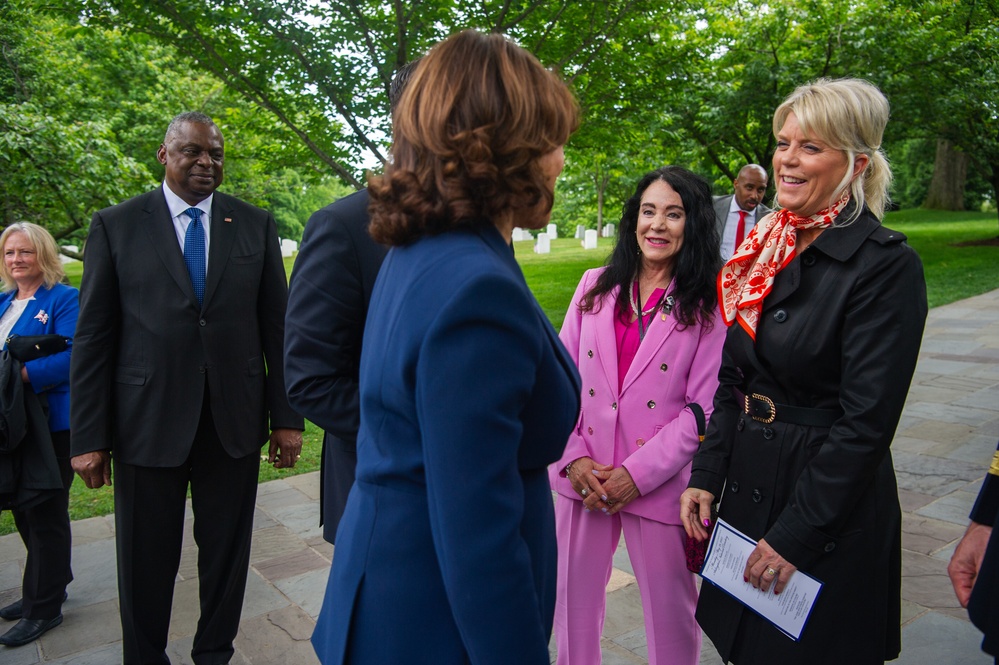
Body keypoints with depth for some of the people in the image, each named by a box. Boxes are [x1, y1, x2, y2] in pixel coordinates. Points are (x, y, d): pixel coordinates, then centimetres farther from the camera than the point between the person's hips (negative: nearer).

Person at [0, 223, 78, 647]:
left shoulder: (64, 299, -8)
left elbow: (70, 357, -20)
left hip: (50, 424, -7)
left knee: (45, 514, 4)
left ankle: (44, 608, 17)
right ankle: (43, 589, 33)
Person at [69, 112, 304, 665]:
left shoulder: (255, 225, 5)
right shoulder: (116, 225, 1)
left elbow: (277, 325, 4)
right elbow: (94, 338, 0)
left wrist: (287, 417, 2)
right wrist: (89, 437, -4)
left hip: (235, 420, 2)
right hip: (147, 421, -1)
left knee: (226, 555, 13)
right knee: (146, 563, 12)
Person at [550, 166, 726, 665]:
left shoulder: (709, 306, -4)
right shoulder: (595, 286, 5)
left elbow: (703, 409, -8)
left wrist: (637, 474, -13)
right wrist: (574, 458, -7)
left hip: (658, 483, -3)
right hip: (583, 475, 3)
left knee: (670, 607, 11)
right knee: (574, 598, 16)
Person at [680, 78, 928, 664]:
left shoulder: (886, 264, -16)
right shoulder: (769, 250, 5)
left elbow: (867, 422, -19)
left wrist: (795, 534, -17)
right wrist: (706, 477, 2)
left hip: (830, 506, -6)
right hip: (747, 486, 7)